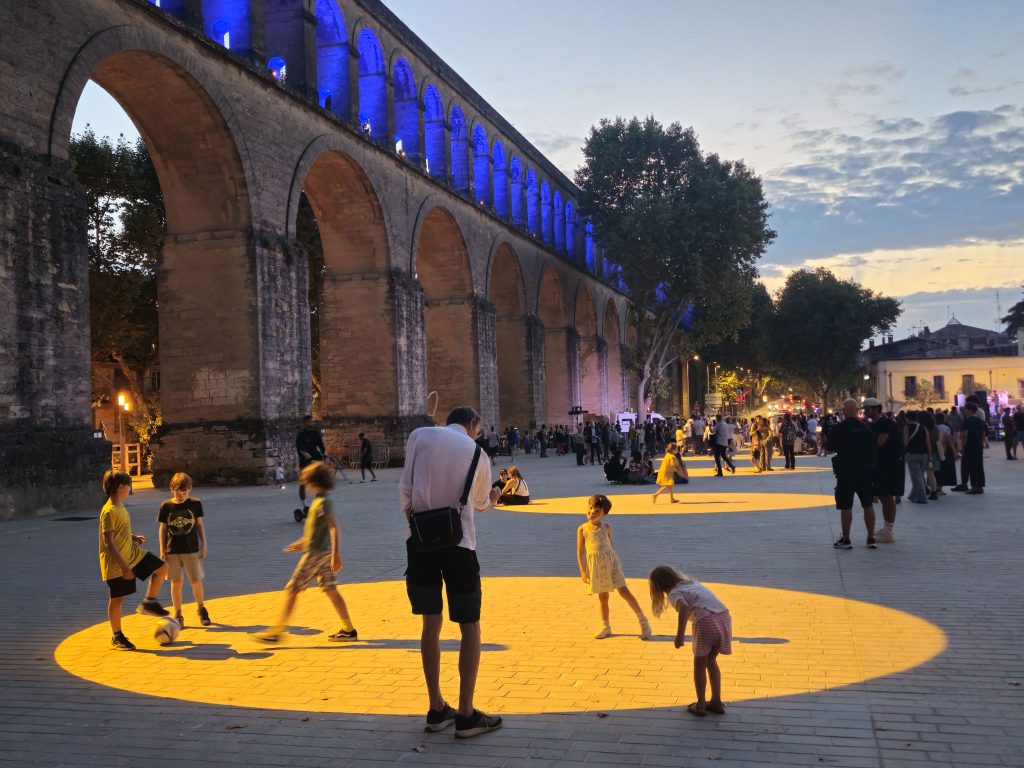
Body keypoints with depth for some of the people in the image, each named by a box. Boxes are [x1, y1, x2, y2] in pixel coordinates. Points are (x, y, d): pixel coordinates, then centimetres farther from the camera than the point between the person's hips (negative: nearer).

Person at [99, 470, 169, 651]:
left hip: (132, 553, 9)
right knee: (117, 599, 3)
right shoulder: (109, 511, -23)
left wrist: (134, 537, 5)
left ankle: (149, 603, 17)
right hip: (116, 563, -9)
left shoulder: (120, 507, 7)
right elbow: (109, 542, -26)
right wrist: (124, 567, -28)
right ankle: (117, 637, 16)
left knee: (162, 567, 7)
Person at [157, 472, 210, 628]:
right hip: (172, 550, 0)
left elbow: (200, 525, 4)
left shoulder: (195, 504, -3)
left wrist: (203, 545, 2)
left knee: (196, 581, 2)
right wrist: (162, 551, 0)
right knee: (176, 582, 6)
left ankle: (201, 609, 23)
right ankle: (177, 615, 18)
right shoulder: (166, 506, -3)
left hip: (192, 549, 0)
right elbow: (163, 528, 2)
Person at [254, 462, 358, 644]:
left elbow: (334, 528, -24)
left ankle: (276, 632, 1)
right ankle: (348, 630, 14)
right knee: (330, 590, 11)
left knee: (291, 589, -3)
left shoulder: (323, 502, -18)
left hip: (315, 554, -9)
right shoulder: (322, 500, 12)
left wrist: (336, 555, -27)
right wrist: (302, 542, 30)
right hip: (323, 553, 10)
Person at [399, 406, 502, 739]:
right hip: (458, 541, -3)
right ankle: (466, 715, 9)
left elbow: (405, 485, 0)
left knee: (431, 623, 12)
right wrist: (491, 499, 38)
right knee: (470, 625, 7)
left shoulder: (420, 436, 3)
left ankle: (437, 710, 20)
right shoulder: (476, 452, 2)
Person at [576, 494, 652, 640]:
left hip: (610, 561, 0)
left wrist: (613, 562, 11)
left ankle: (643, 621, 2)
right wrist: (583, 571, -3)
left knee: (624, 591, -5)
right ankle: (606, 627, 23)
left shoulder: (606, 527, 3)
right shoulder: (582, 529, 0)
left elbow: (612, 546, 11)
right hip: (595, 565, 1)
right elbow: (580, 551, 1)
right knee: (602, 597, 9)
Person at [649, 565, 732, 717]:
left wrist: (680, 635, -19)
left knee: (699, 664, 14)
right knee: (711, 661, 24)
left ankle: (700, 705, 20)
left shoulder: (673, 593, 6)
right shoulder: (692, 582, 28)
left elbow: (684, 607, -14)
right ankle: (716, 702, 29)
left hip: (706, 621, -6)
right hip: (724, 616, 6)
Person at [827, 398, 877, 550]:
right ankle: (871, 538, 13)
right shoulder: (866, 428, 2)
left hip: (846, 471, -4)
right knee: (868, 505, 11)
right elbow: (873, 448, 7)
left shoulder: (838, 429, -11)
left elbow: (830, 447, 0)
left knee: (846, 506, 1)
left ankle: (845, 540, 4)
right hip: (865, 471, 4)